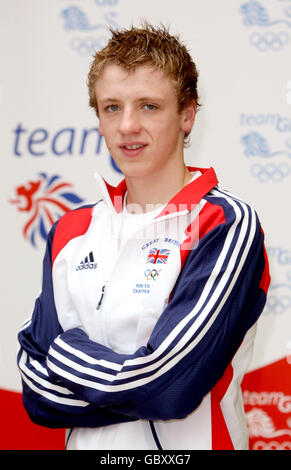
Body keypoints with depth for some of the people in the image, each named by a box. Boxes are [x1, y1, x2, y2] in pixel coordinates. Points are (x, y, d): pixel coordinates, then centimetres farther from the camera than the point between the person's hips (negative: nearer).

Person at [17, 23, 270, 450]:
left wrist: (65, 351, -10)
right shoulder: (70, 233, 1)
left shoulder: (226, 224, -15)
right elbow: (38, 396, -5)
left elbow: (168, 385, -24)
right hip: (87, 444, 5)